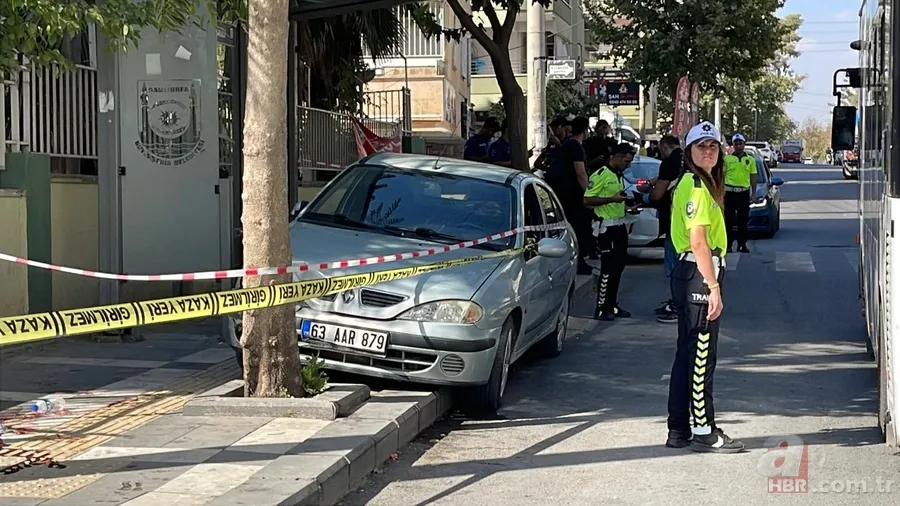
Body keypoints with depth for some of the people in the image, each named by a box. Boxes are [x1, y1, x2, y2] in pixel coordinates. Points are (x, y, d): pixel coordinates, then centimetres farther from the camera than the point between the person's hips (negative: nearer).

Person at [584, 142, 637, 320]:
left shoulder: (618, 176, 16)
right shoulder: (600, 175, -12)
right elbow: (587, 200, -18)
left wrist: (627, 203, 13)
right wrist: (612, 199, -23)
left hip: (619, 225, 9)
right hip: (606, 227, -9)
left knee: (618, 265, 12)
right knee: (608, 267, -8)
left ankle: (612, 305, 21)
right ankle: (601, 309, -3)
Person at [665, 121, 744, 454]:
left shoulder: (702, 184, 18)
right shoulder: (696, 187, -14)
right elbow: (698, 242, -20)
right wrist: (714, 287, -22)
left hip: (690, 273, 10)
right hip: (698, 274, -10)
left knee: (689, 353, 13)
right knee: (701, 355, -4)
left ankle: (679, 429, 19)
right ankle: (703, 432, 2)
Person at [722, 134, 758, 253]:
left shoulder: (750, 159, 8)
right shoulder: (727, 159, 4)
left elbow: (753, 177, 10)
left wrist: (753, 194, 5)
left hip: (744, 192, 1)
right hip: (730, 192, -1)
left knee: (743, 220, 4)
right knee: (729, 219, -1)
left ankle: (742, 244, 10)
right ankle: (728, 244, 4)